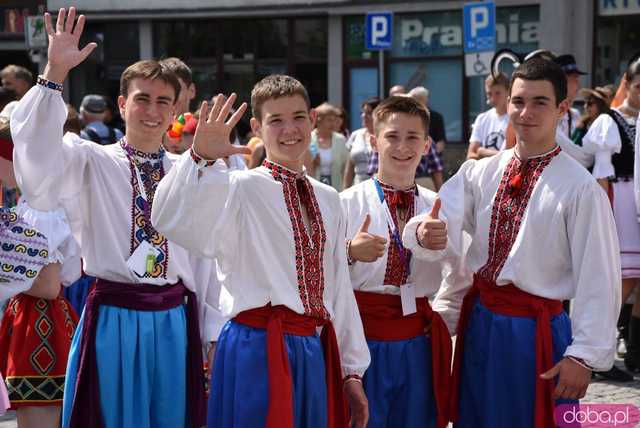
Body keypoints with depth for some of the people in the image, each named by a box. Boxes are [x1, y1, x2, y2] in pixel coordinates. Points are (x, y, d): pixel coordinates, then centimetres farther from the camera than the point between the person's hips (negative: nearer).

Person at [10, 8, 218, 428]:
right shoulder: (92, 162, -1)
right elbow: (38, 150, -21)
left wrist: (212, 336, 9)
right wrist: (55, 73, -29)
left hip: (175, 322, 3)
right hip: (113, 320, -3)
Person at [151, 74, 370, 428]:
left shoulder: (328, 200, 14)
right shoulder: (242, 188, -6)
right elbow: (171, 222, -25)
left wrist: (352, 370, 17)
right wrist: (201, 157, -36)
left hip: (313, 350, 6)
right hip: (259, 349, -6)